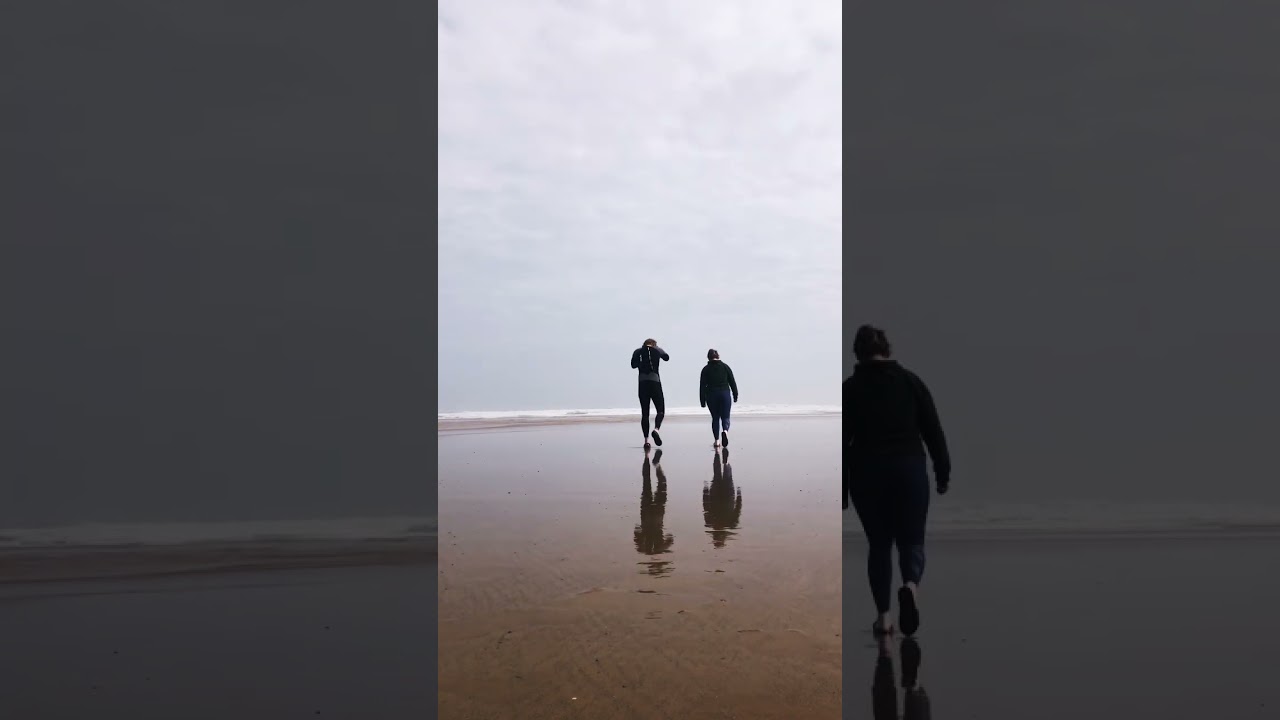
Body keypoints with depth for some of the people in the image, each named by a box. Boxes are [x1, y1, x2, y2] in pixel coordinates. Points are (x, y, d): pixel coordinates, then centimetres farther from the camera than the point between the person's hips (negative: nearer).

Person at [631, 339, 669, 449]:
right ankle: (656, 429, -22)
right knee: (660, 411, 6)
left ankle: (646, 440, -2)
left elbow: (633, 364, -1)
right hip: (655, 383, -2)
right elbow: (667, 357, 22)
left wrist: (642, 361, 16)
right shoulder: (657, 350, 6)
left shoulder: (638, 352, 7)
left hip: (642, 384, 2)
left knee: (645, 413, 5)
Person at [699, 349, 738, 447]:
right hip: (725, 394, 0)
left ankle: (717, 440, 7)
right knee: (725, 417, 4)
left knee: (715, 418, 11)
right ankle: (725, 431, -26)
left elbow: (702, 385, -1)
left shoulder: (706, 369, 1)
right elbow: (732, 382, 4)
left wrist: (702, 401, 2)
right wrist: (735, 395, 11)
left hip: (711, 396, 0)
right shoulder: (725, 367, 3)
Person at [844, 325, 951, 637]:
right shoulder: (911, 380, 2)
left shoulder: (850, 388, -1)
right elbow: (934, 431, 1)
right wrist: (943, 472, 10)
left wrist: (840, 492, 5)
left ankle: (883, 617, 15)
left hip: (867, 474, 0)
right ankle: (911, 585, -20)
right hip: (909, 470, 0)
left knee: (879, 544, 14)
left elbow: (841, 443, -1)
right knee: (911, 540, 11)